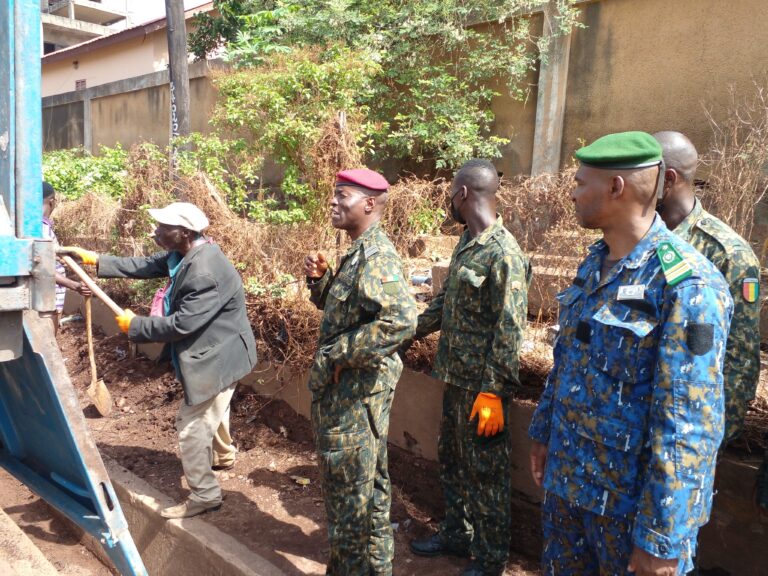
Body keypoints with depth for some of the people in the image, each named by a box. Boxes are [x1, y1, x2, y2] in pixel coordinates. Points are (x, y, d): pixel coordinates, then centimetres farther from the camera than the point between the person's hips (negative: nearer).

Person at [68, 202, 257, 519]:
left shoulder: (206, 274, -32)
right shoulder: (185, 254, -1)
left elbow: (181, 325, -29)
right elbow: (145, 265, 6)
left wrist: (134, 325, -17)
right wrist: (96, 259, 1)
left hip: (218, 357, -10)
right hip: (211, 352, 10)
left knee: (192, 425, -2)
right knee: (212, 410, 29)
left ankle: (204, 495, 13)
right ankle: (223, 455, 54)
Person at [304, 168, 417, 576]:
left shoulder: (376, 256, -21)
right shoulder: (358, 252, 10)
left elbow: (401, 319, -35)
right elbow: (337, 308, 20)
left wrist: (339, 354, -26)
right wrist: (319, 279, 0)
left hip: (357, 390, -10)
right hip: (345, 387, 10)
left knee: (352, 487, 5)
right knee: (361, 483, 23)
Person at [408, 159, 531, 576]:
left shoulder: (503, 253, -20)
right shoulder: (466, 242, 8)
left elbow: (510, 331, -21)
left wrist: (493, 392, -21)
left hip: (481, 386, -9)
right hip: (455, 378, 9)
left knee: (484, 472, 7)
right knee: (451, 460, 22)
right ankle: (456, 533, 42)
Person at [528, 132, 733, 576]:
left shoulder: (687, 286, -22)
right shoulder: (592, 264, 3)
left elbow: (689, 426, -22)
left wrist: (661, 538, -19)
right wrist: (543, 433, 17)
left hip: (632, 500, -7)